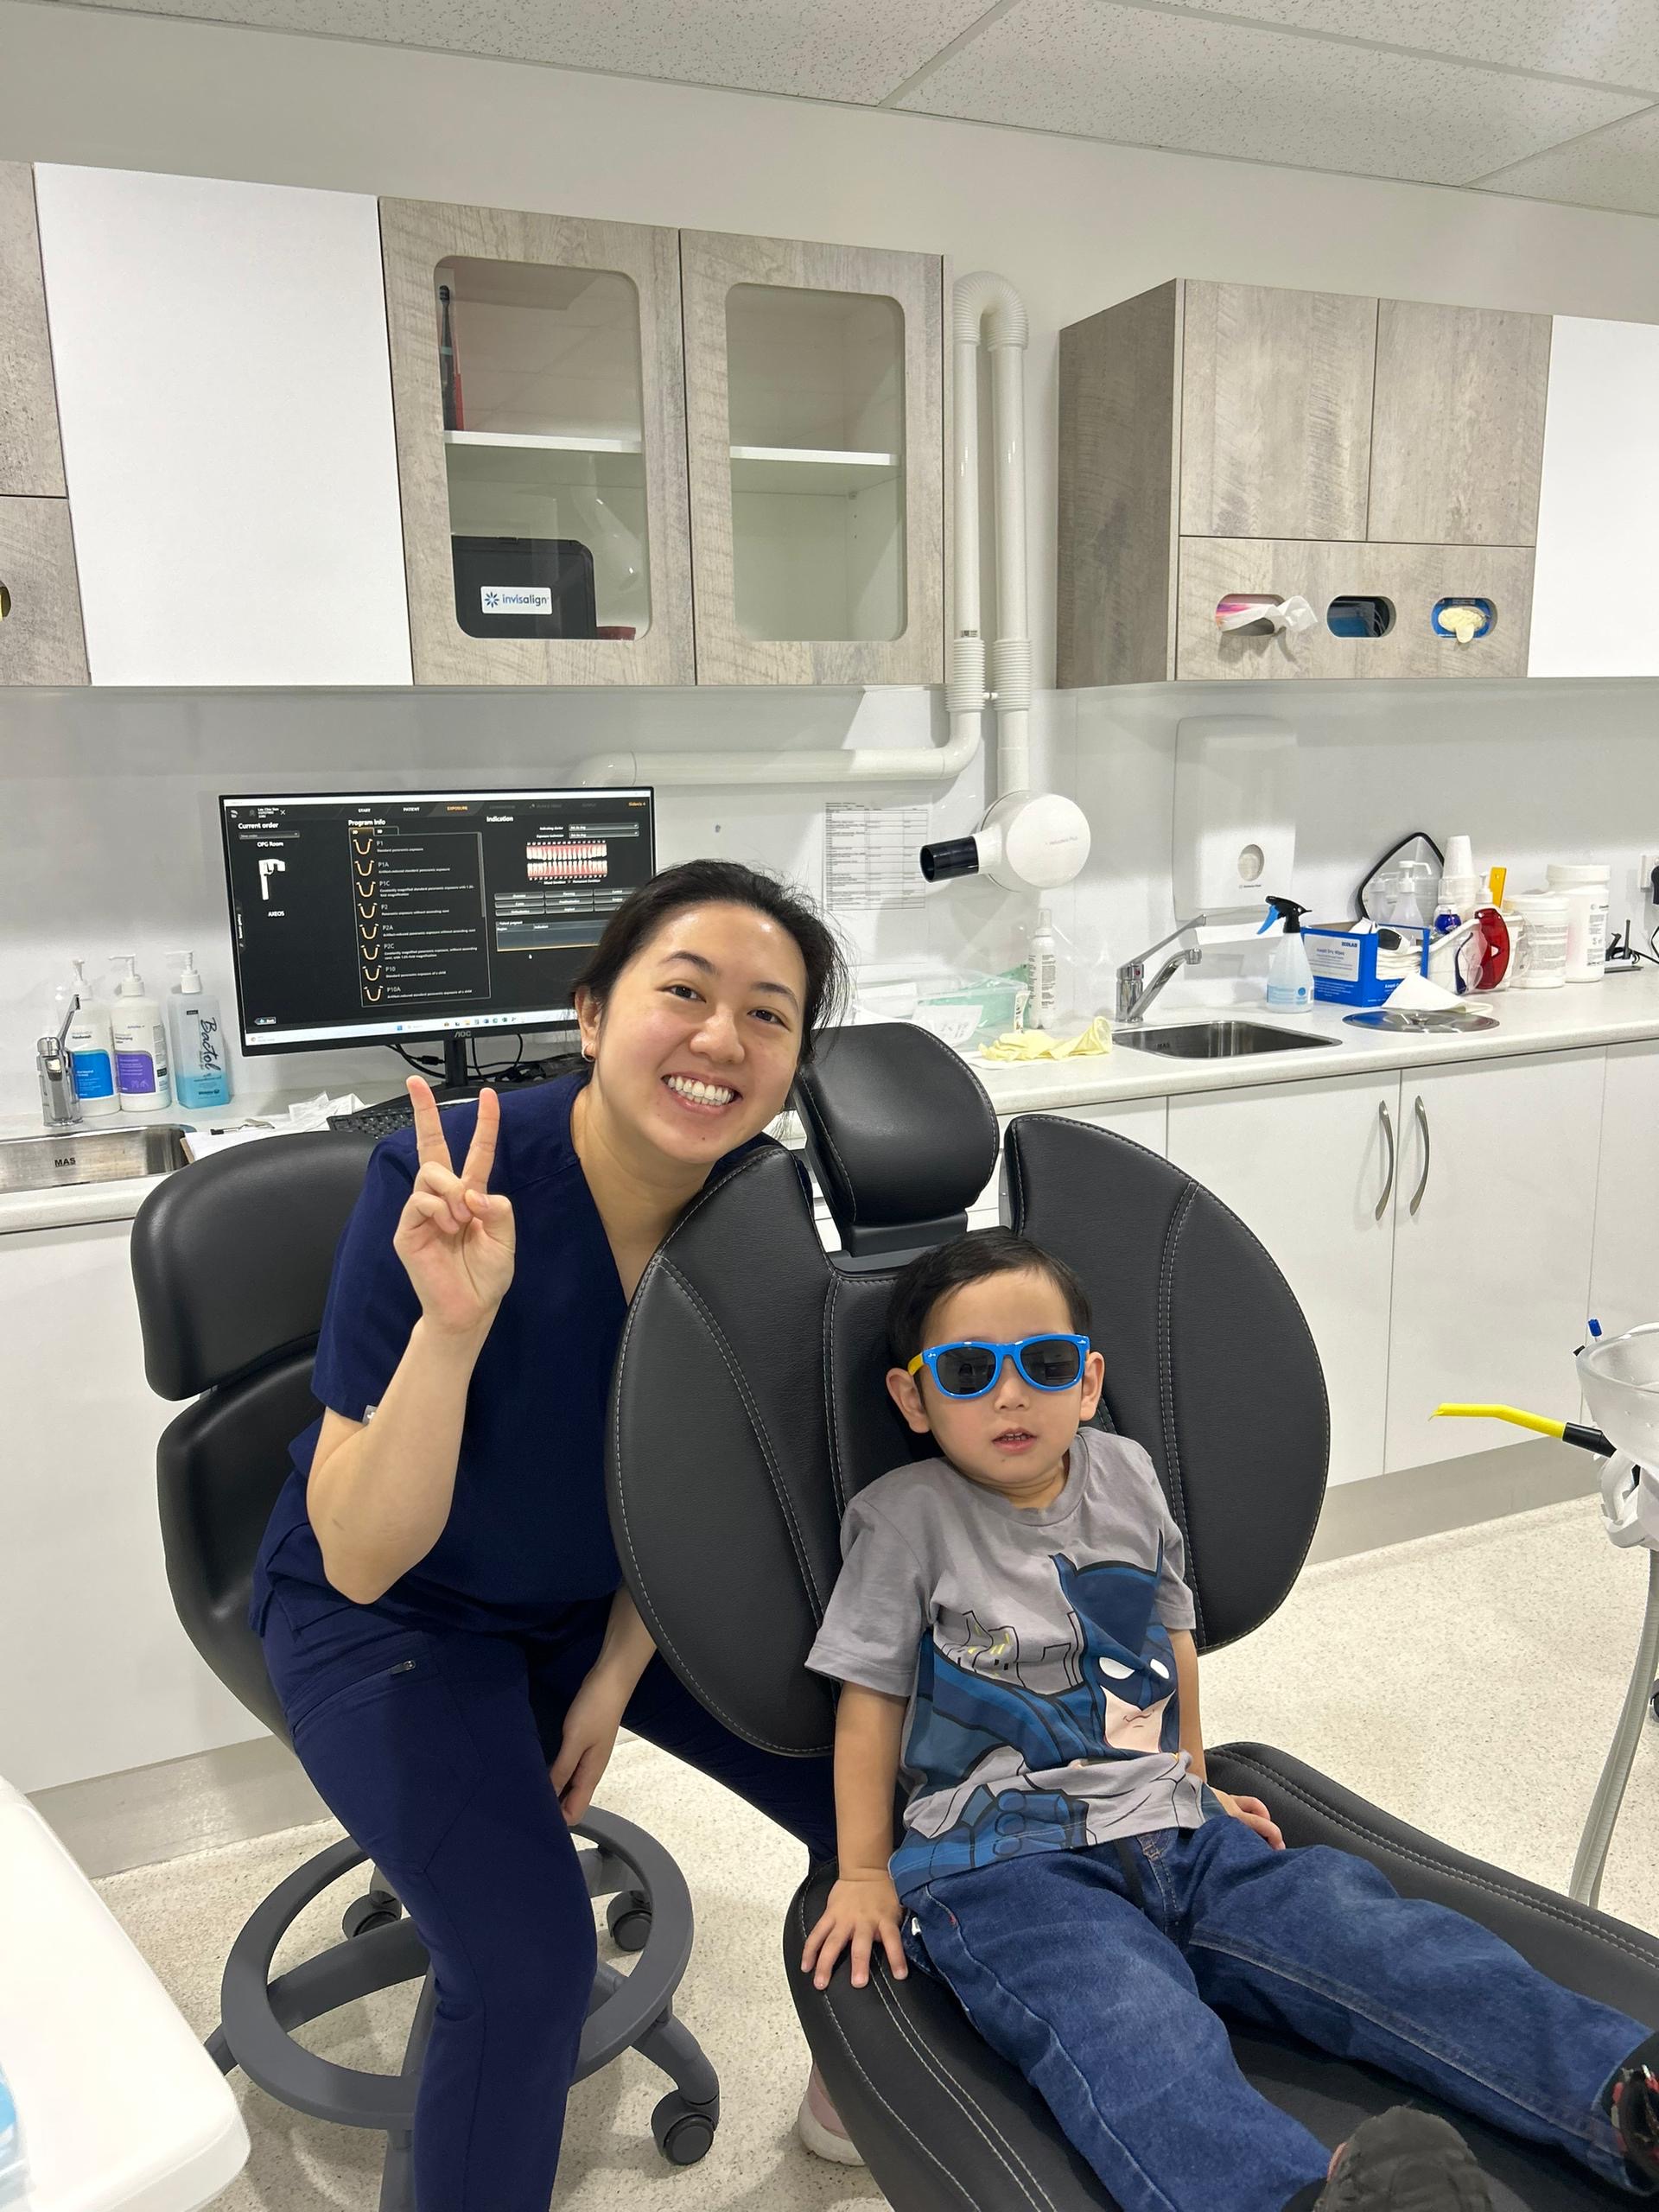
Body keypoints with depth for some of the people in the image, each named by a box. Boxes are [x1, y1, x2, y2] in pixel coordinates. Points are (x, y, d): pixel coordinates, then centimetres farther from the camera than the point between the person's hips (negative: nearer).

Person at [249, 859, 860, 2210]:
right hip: (394, 1614, -4)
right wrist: (453, 1322, -45)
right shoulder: (448, 1186, -31)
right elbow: (362, 1559, -30)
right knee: (528, 1963, -22)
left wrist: (616, 1679, -3)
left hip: (614, 1595, 5)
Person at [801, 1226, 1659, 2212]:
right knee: (1134, 2028, -33)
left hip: (1171, 1832, 5)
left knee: (1362, 1925, -17)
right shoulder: (905, 1518, -5)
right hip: (1003, 1860, -5)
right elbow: (872, 1699, 0)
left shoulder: (1126, 1476, 9)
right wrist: (864, 1875, 2)